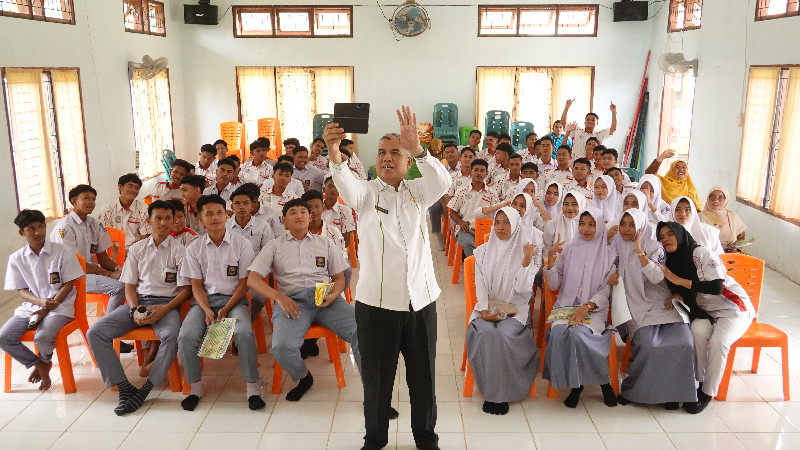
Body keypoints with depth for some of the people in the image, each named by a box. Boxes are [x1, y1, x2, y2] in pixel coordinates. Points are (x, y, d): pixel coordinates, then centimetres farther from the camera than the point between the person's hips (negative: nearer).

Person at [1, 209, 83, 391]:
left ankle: (44, 362, 9)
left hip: (59, 307, -4)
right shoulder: (16, 258, 5)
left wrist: (47, 308, -14)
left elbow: (68, 285, -4)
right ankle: (38, 364, 6)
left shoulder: (63, 252, -4)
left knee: (42, 337, -29)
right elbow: (21, 290, 6)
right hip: (30, 306, 4)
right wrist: (40, 301, -16)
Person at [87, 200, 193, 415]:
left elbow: (187, 289, -1)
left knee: (172, 335, -37)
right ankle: (124, 388, -16)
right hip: (139, 301, 4)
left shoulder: (179, 250, 3)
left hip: (166, 303, -4)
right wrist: (134, 310, -7)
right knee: (95, 333, -16)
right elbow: (129, 285, 13)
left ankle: (145, 390, -23)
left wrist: (164, 309, -16)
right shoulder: (137, 249, 14)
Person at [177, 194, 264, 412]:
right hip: (204, 300, 2)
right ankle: (195, 387, -4)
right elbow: (196, 285, 6)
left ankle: (252, 388, -19)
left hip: (234, 299, -2)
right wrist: (207, 311, -11)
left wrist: (226, 309, -13)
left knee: (244, 333, -33)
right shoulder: (194, 248, 8)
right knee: (186, 336, -25)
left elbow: (244, 283, 0)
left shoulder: (242, 245, 1)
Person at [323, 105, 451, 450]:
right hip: (376, 302, -1)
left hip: (421, 300, 2)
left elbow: (442, 181, -15)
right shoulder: (366, 192, 2)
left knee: (423, 376, 13)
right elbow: (346, 187, -21)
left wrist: (417, 147, -33)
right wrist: (334, 152, -43)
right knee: (376, 376, 10)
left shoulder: (417, 192, 8)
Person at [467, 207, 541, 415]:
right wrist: (485, 311, -9)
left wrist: (526, 260, -18)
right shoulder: (483, 252, 10)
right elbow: (480, 285, 5)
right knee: (486, 334, -30)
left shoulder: (525, 251, 2)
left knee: (503, 335, -32)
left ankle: (503, 393, -16)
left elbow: (522, 288, -8)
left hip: (515, 309, -2)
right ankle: (489, 391, -16)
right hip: (487, 307, 2)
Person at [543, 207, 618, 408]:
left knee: (578, 332, -33)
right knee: (558, 331, -31)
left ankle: (601, 381, -11)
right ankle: (575, 382, -12)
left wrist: (587, 307, -18)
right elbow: (553, 285, 7)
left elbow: (605, 290, 0)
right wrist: (550, 257, -6)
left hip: (593, 308, -2)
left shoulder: (609, 255, 6)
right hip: (566, 306, 2)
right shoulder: (567, 249, 10)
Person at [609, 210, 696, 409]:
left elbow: (657, 277, -14)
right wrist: (612, 277, -3)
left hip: (661, 303, 0)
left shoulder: (653, 247, 1)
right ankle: (631, 390, -9)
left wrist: (640, 250, -17)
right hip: (637, 307, 0)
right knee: (647, 345, -28)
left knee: (684, 343, -24)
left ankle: (672, 391, -4)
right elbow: (613, 275, 21)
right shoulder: (615, 247, 9)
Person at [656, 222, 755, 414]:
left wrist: (679, 280, -27)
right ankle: (701, 382, -14)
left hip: (733, 307, -5)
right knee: (697, 330, -27)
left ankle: (707, 393, -14)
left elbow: (716, 287, -28)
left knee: (718, 341, -30)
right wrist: (677, 295, -10)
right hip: (707, 310, 6)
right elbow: (683, 289, 15)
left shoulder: (701, 253, -20)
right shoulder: (673, 261, 2)